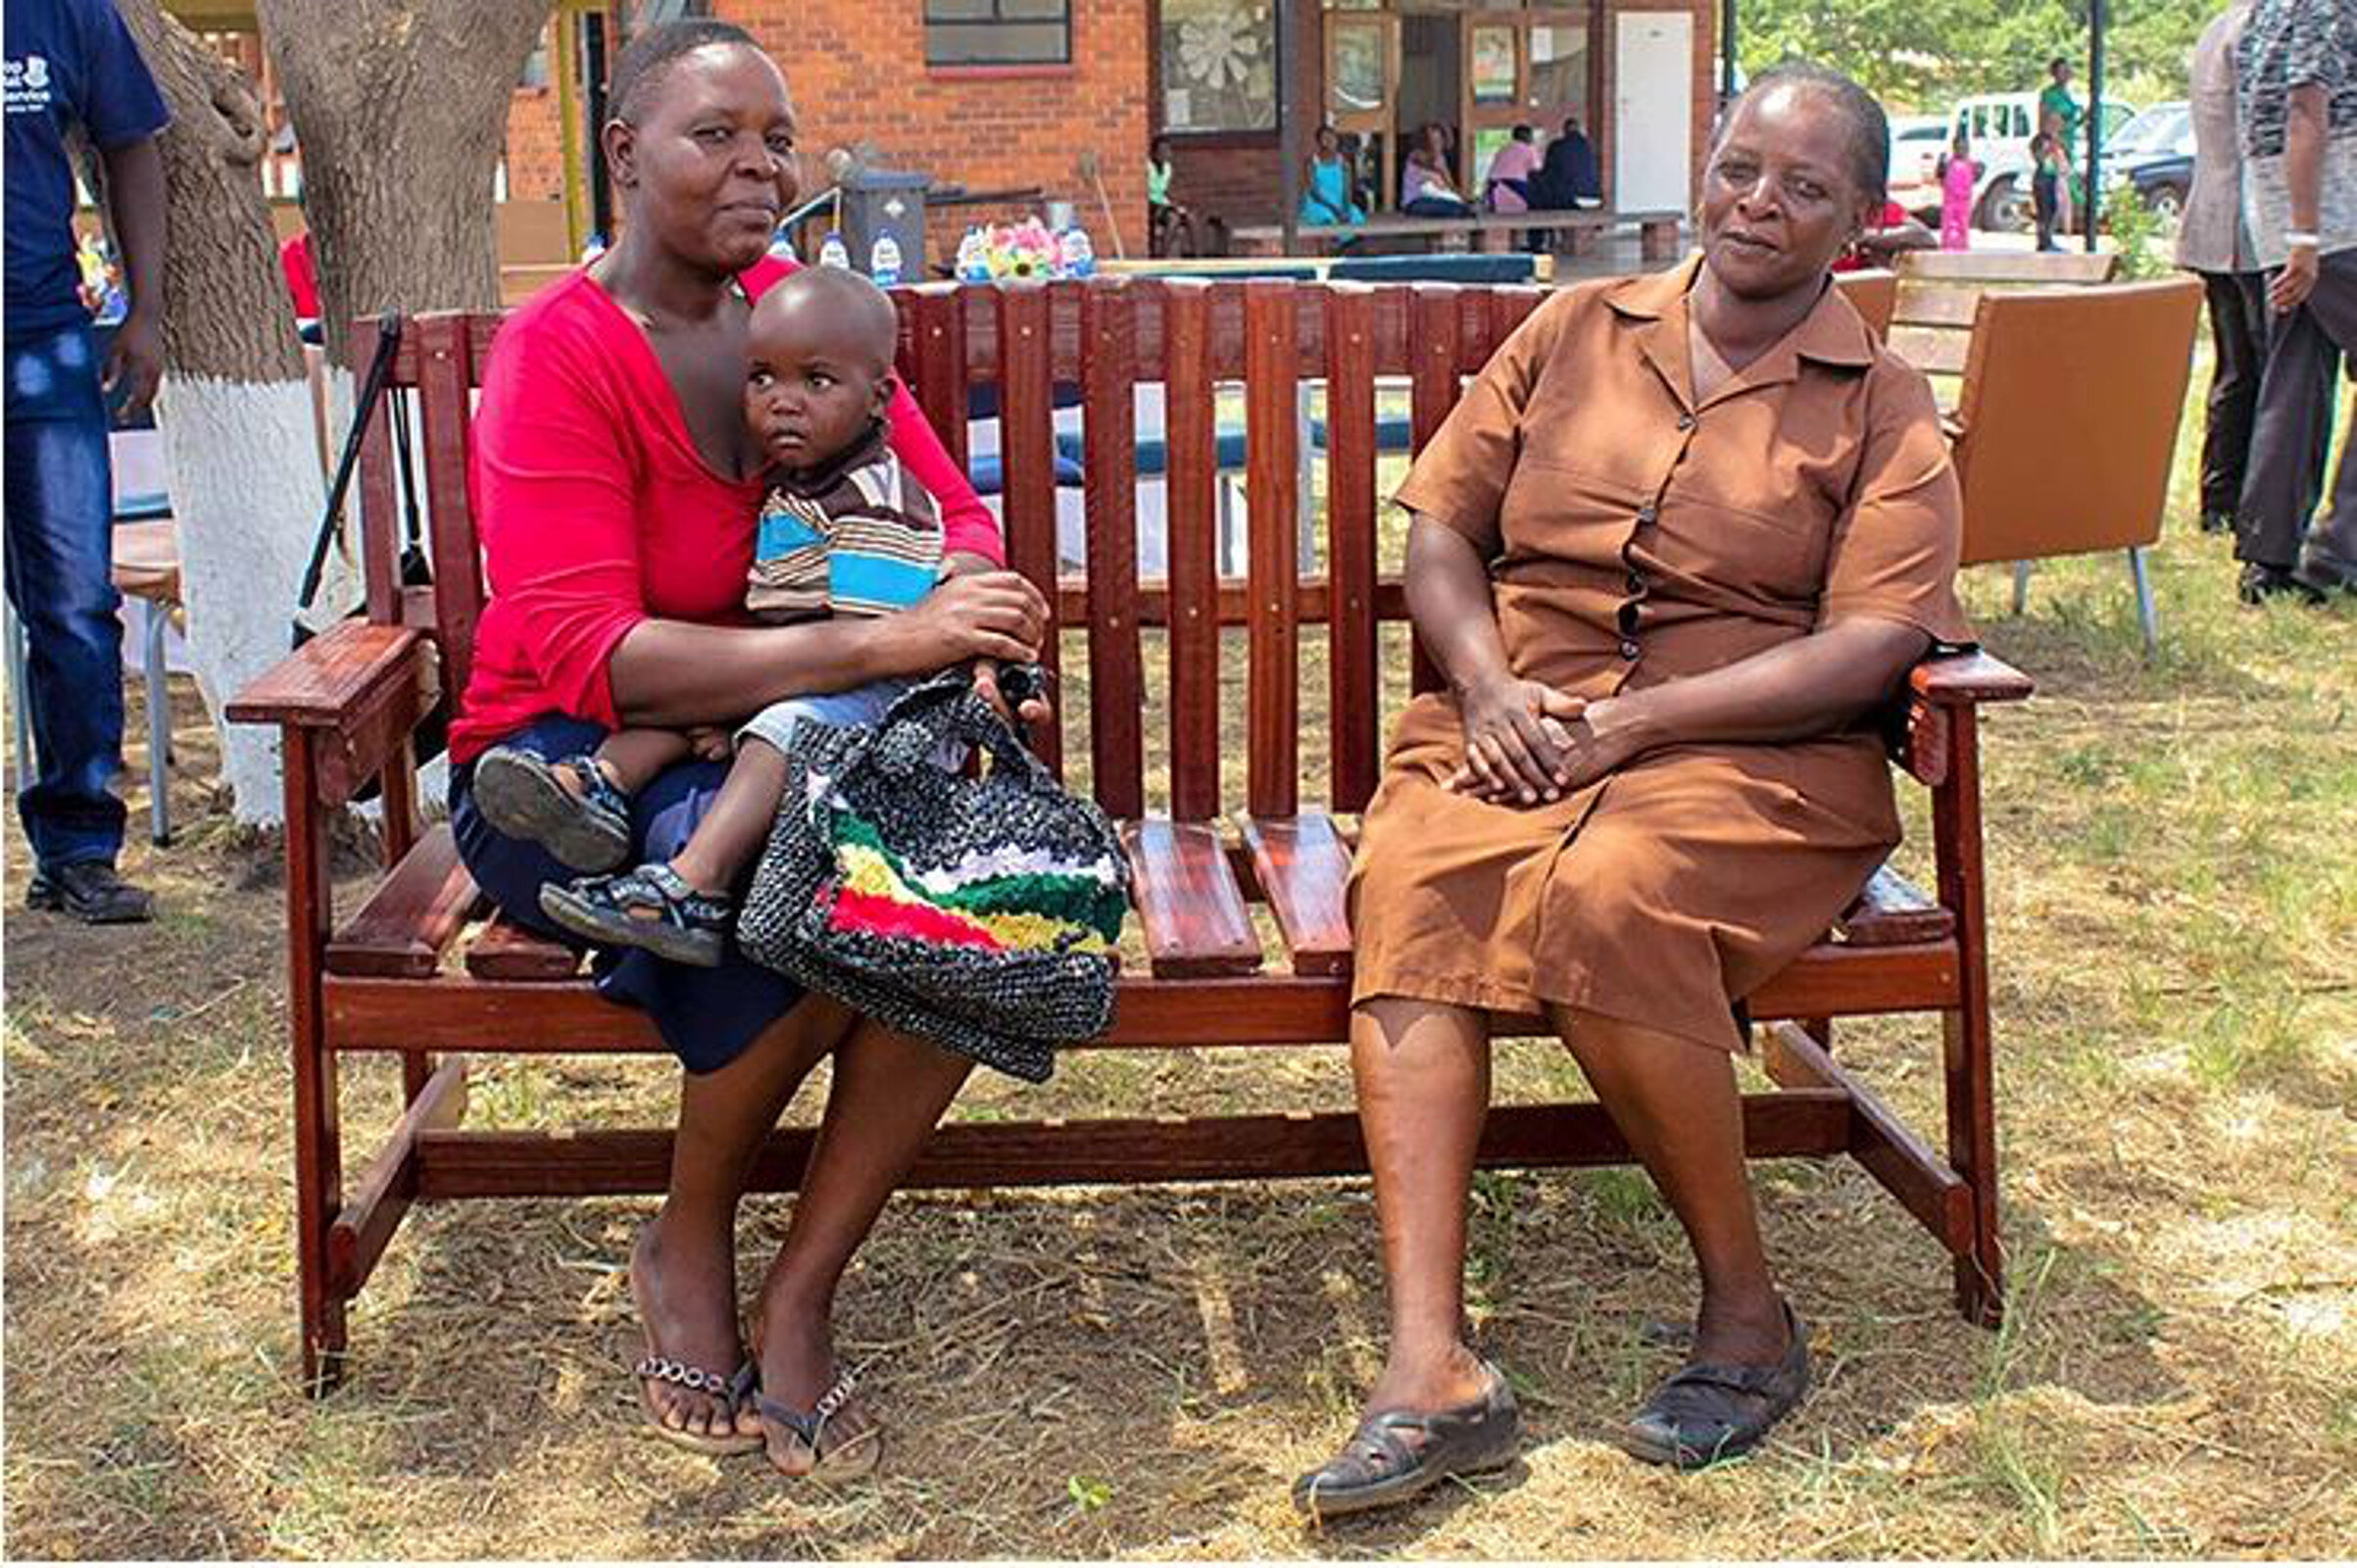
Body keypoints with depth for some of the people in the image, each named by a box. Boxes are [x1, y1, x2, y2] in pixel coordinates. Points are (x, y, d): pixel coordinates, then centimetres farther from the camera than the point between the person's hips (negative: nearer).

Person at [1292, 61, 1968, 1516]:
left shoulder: (1885, 408, 8)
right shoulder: (1575, 332, 17)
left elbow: (1869, 646, -5)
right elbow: (1441, 528, 14)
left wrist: (1630, 723, -15)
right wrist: (1491, 693, -7)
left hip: (1751, 758, -3)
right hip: (1512, 729, 3)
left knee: (1607, 896, -36)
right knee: (1410, 892, -30)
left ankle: (1748, 1313, -16)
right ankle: (1431, 1371, -37)